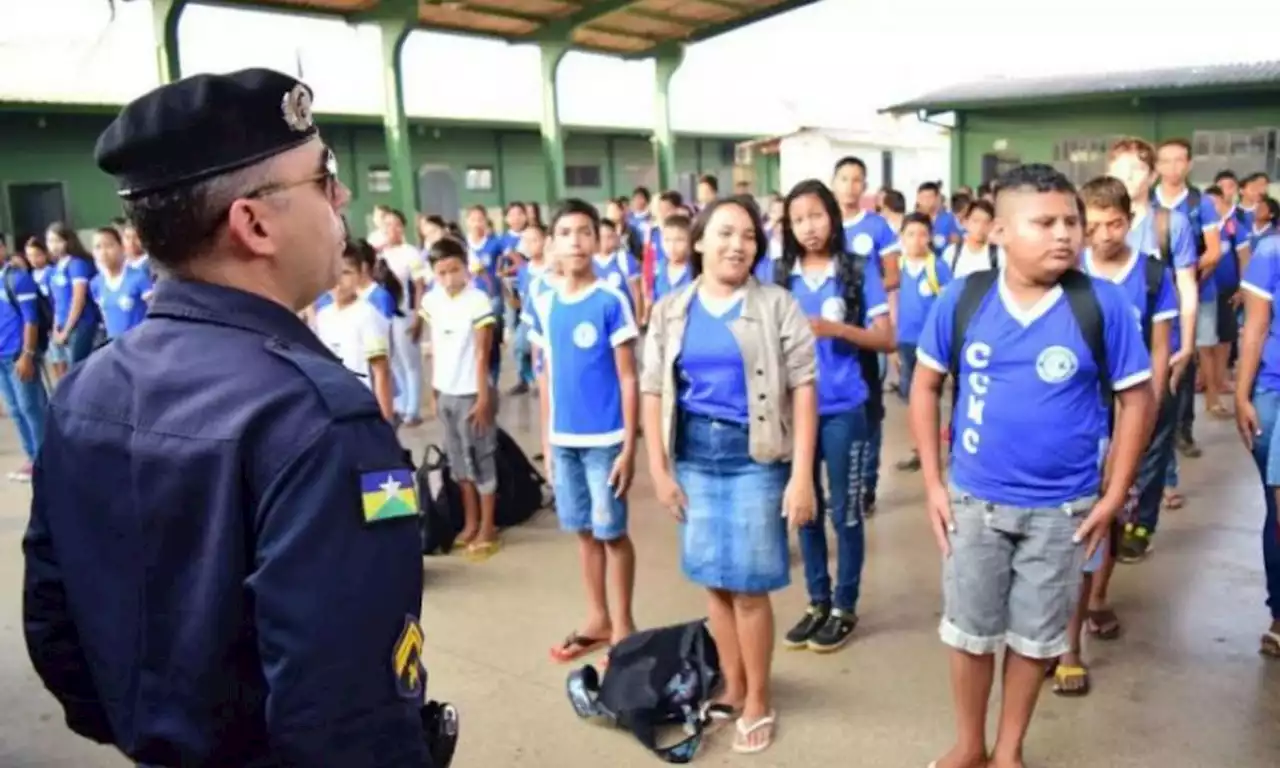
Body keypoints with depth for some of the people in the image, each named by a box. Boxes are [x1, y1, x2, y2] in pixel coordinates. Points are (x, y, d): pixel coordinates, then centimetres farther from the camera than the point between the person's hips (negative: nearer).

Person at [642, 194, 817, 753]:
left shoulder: (776, 306, -4)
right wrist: (659, 468, 0)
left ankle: (758, 701, 23)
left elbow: (803, 388, -8)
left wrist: (802, 473, -13)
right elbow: (653, 391, 6)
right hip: (694, 454, 3)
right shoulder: (670, 311, 6)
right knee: (713, 581, 12)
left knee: (749, 585, 3)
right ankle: (733, 687, 32)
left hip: (754, 455, -3)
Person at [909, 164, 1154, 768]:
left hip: (1062, 508, 0)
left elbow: (1137, 398, -3)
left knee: (1035, 636, 15)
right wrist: (932, 482, -3)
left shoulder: (1102, 304, -12)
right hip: (974, 501, 1)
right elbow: (925, 385, 0)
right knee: (970, 630, 14)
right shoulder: (962, 299, -9)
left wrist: (1114, 495, -5)